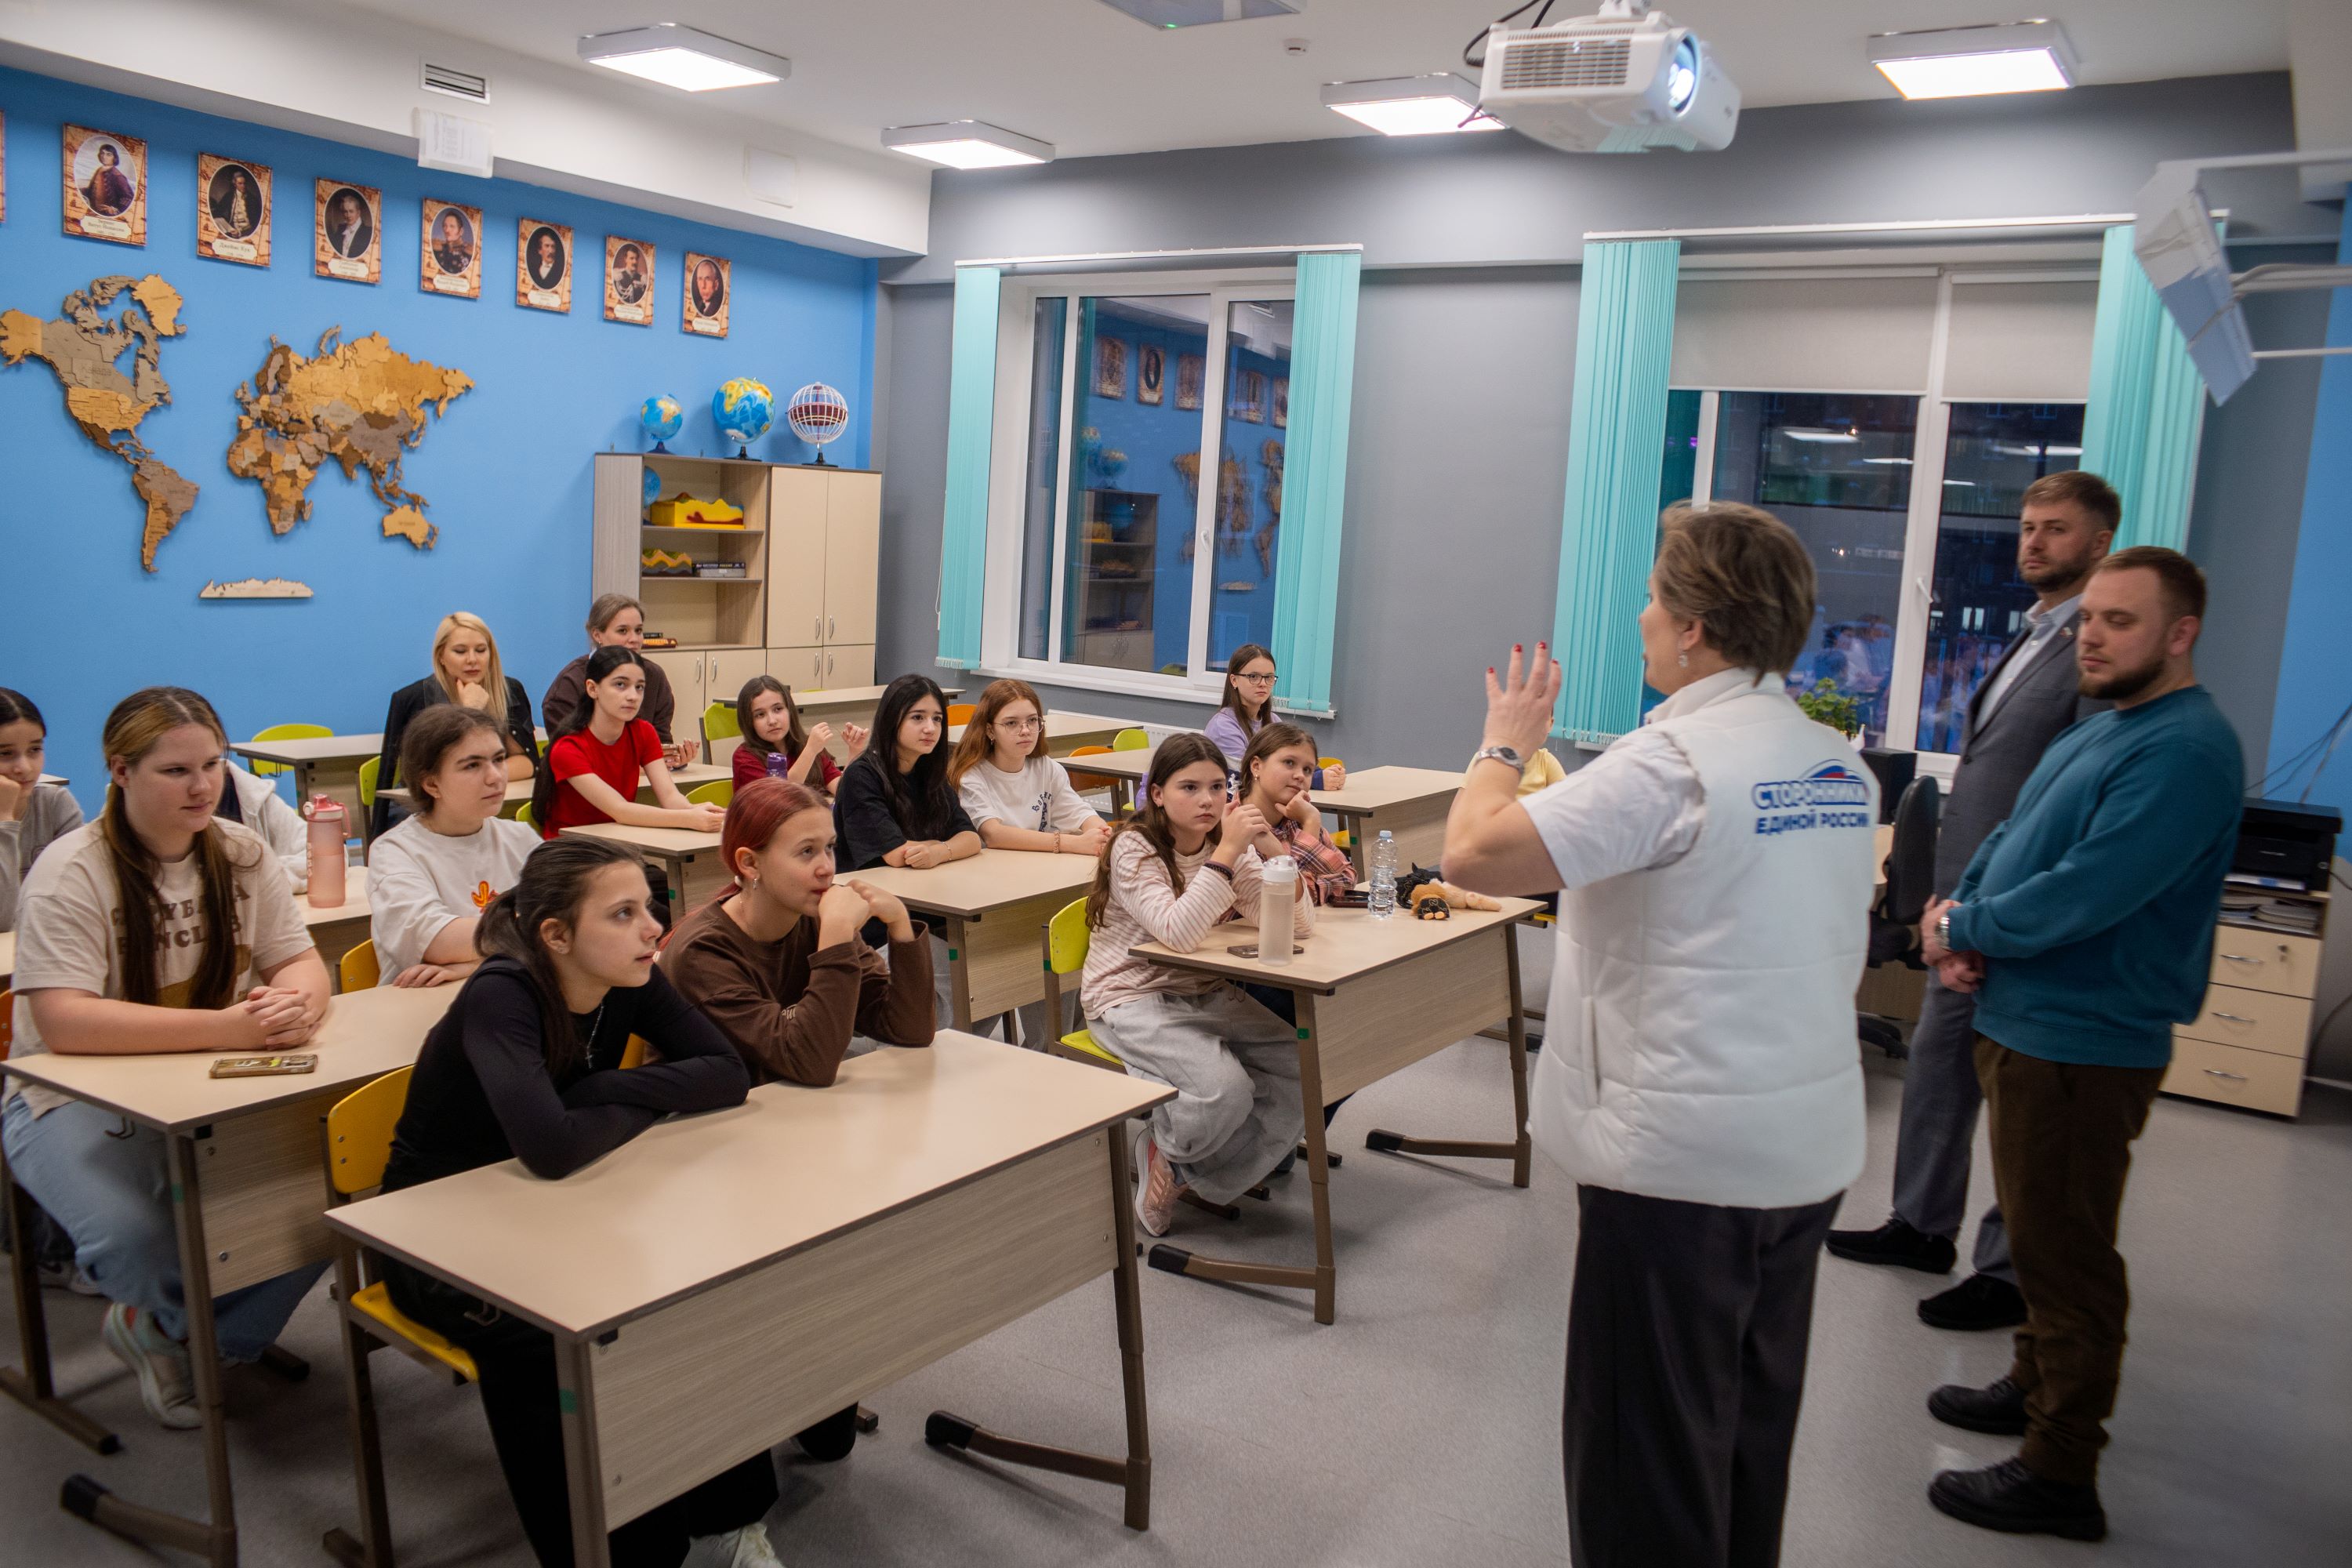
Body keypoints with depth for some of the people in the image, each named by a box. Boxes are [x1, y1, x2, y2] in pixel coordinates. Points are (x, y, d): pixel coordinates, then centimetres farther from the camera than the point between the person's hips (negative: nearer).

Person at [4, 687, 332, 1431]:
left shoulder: (241, 854, 3)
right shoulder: (72, 873, -13)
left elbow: (301, 963, 3)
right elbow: (64, 1021, -24)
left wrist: (296, 1005, -24)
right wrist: (223, 1026, -34)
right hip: (80, 1099, -4)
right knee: (135, 1237, -32)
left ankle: (166, 1331, 8)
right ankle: (212, 1334, 7)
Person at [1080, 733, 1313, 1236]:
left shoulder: (1227, 846, 2)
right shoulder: (1134, 847, -15)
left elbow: (1299, 923, -8)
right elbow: (1179, 934, -31)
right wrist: (1226, 852, -31)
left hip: (1205, 994, 6)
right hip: (1131, 999, -6)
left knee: (1303, 1067, -13)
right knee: (1224, 1088, -29)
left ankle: (1202, 1175, 3)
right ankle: (1163, 1150, 6)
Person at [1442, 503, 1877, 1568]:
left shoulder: (1674, 760, -21)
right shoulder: (1843, 768, 5)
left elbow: (1475, 853, -25)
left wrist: (1506, 744, -7)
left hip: (1683, 1159, -8)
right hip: (1811, 1147, 8)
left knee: (1646, 1454, 7)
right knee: (1752, 1433, 23)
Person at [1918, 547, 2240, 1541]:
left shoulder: (2185, 751, -20)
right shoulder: (2100, 730, 12)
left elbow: (2087, 893, -28)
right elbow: (2011, 839, 14)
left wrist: (1965, 926, -14)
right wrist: (1961, 912, -5)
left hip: (2083, 1046, -10)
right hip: (2027, 1022, 10)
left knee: (2064, 1254, 0)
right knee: (2037, 1234, 23)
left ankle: (2060, 1475, 12)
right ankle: (2037, 1386, 41)